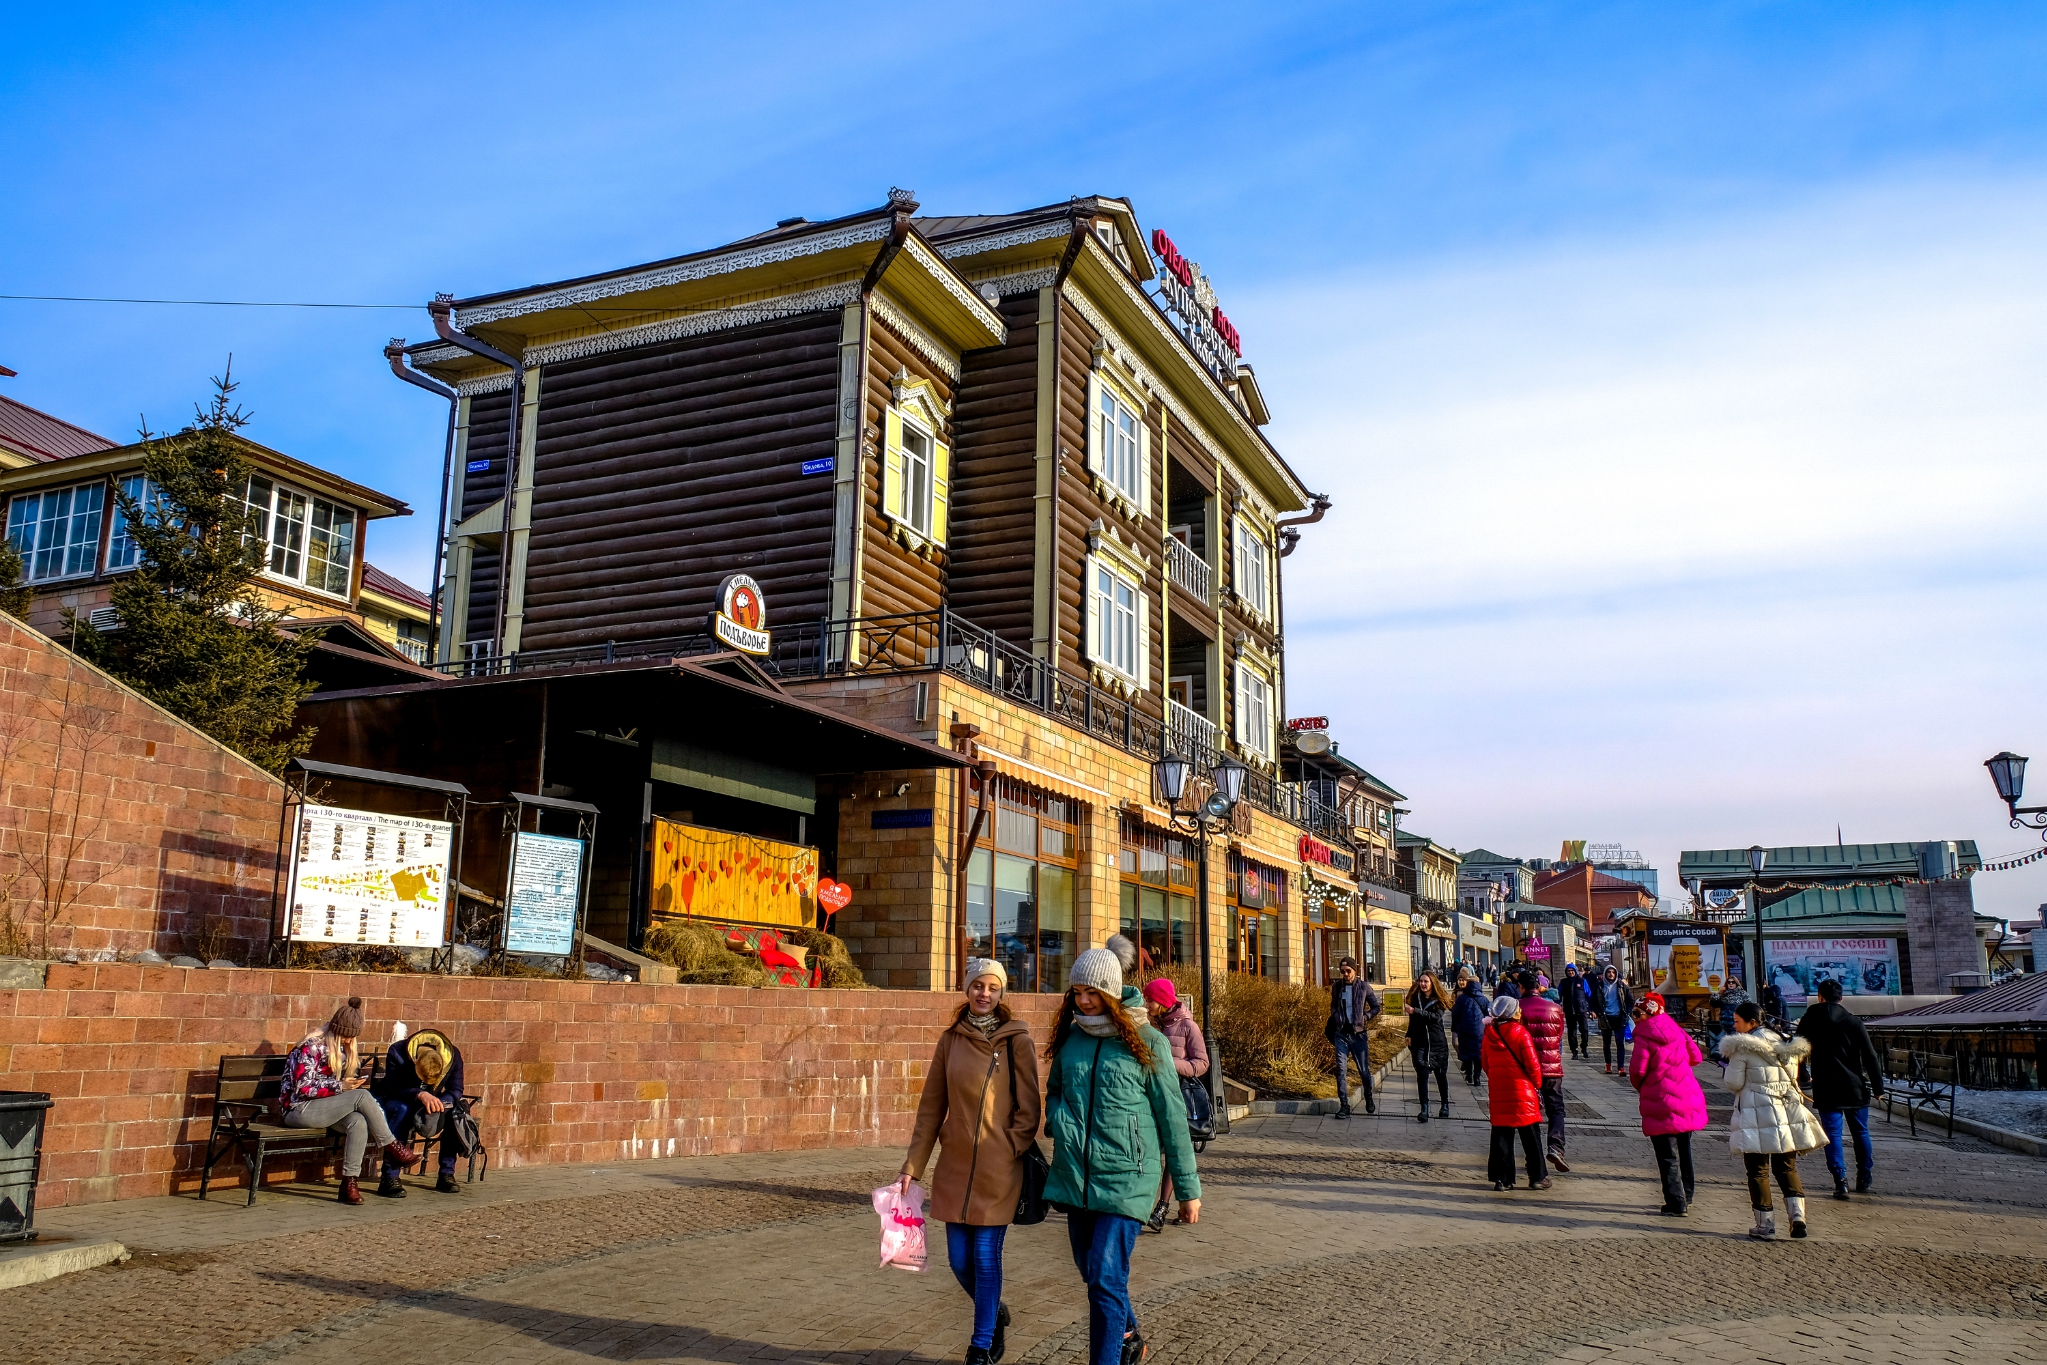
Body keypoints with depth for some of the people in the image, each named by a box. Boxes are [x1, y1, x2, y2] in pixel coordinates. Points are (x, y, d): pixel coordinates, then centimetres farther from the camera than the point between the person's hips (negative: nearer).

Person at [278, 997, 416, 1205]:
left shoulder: (341, 1049, 13)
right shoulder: (311, 1047, -13)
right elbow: (303, 1088, -19)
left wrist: (350, 1083, -1)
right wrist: (339, 1086, -23)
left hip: (323, 1107, 7)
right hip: (298, 1109, -7)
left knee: (359, 1122, -27)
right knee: (362, 1096, -27)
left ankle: (349, 1182, -28)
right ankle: (391, 1146, -15)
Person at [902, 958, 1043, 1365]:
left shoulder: (1016, 1041, -5)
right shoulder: (951, 1039, 4)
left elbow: (1029, 1111, -3)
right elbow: (931, 1106, 6)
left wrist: (1007, 1154, -12)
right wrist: (912, 1166, 5)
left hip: (997, 1171, -3)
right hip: (954, 1167, 3)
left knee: (986, 1258, 0)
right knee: (959, 1260, 8)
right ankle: (995, 1314, 37)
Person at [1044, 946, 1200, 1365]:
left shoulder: (1147, 1043, -7)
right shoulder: (1070, 1037, 4)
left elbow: (1172, 1117, -3)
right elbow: (1053, 1091, 20)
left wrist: (1188, 1188, 0)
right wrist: (1059, 1122, -3)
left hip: (1125, 1178, -5)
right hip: (1076, 1176, 5)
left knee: (1106, 1281, -11)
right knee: (1094, 1274, 18)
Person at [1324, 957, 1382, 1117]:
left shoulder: (1364, 987, -3)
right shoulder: (1336, 987, 5)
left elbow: (1376, 1007, 5)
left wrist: (1365, 1017, -11)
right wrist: (1334, 1019, 2)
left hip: (1359, 1033, -2)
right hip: (1341, 1033, 2)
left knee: (1364, 1070, 5)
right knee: (1341, 1070, -3)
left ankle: (1369, 1099, 31)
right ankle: (1344, 1105, 0)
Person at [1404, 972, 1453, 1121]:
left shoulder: (1439, 1000, -5)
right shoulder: (1416, 998, 4)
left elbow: (1436, 1017, -22)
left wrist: (1415, 1011, -30)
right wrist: (1409, 1036, 8)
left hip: (1437, 1043, -1)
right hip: (1419, 1043, 1)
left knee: (1441, 1075, 12)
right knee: (1422, 1075, -9)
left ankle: (1445, 1106, 29)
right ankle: (1424, 1110, -12)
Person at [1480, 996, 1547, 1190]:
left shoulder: (1489, 1034, 4)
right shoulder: (1520, 1033, -12)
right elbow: (1532, 1064, -11)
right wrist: (1537, 1084, 4)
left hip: (1497, 1092, 4)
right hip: (1522, 1091, -4)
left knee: (1501, 1136, 8)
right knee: (1531, 1137, 7)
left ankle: (1501, 1178, 7)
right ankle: (1537, 1177, 13)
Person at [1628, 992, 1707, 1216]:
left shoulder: (1643, 1037, -15)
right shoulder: (1675, 1029, 2)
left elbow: (1637, 1070, -16)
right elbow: (1696, 1056, 10)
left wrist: (1639, 1086, 6)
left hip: (1662, 1103, -6)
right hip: (1688, 1098, 6)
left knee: (1668, 1156, 3)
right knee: (1684, 1151, 21)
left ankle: (1676, 1204, 4)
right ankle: (1686, 1196, 33)